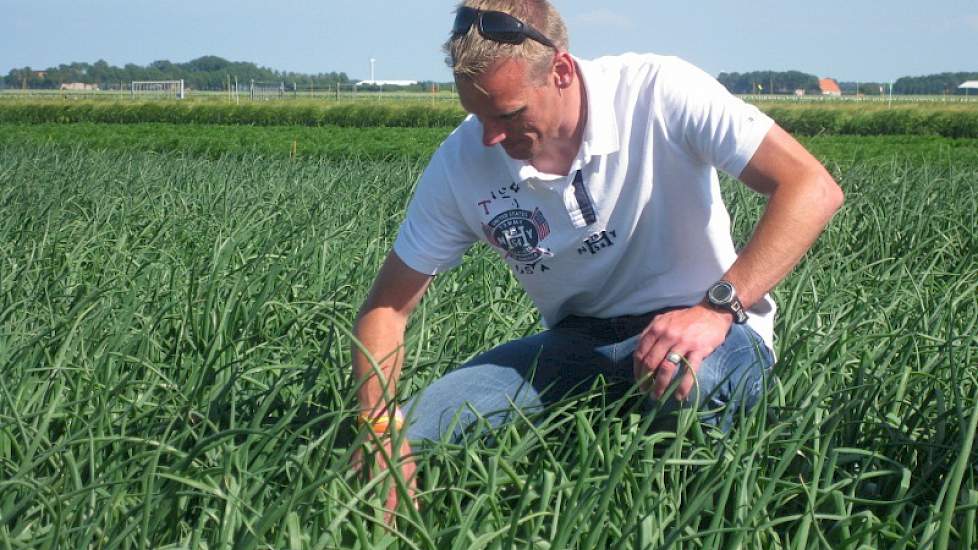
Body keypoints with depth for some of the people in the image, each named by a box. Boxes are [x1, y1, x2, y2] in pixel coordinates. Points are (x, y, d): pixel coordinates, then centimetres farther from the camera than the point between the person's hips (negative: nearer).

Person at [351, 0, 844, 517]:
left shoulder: (661, 92, -19)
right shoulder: (461, 163, -8)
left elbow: (813, 189, -24)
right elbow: (386, 308, -1)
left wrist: (717, 309, -34)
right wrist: (380, 428, -19)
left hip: (709, 328, -3)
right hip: (578, 341, 4)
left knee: (686, 378, -40)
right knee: (408, 433, -18)